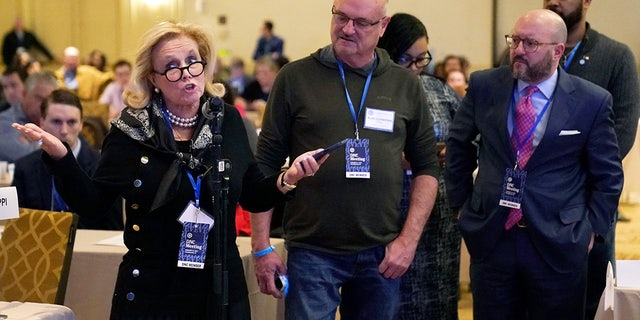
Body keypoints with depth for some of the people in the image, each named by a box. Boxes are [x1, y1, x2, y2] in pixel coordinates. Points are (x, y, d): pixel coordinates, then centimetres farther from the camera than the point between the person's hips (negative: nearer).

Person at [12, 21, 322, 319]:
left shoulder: (227, 121, 0)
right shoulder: (131, 129, -6)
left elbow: (253, 197, 8)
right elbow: (92, 203, -3)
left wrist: (287, 178, -10)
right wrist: (59, 156, -17)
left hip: (221, 289, 2)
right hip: (149, 291, -2)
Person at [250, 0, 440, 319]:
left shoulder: (406, 84, 5)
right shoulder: (295, 77, -1)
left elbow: (427, 167, 8)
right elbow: (266, 165, 0)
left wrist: (409, 239, -2)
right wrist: (262, 247, -5)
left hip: (382, 254, 2)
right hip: (311, 253, -2)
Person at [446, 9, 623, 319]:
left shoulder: (592, 101, -5)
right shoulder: (484, 86, 1)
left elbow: (608, 176, 3)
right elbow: (458, 144, 15)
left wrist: (592, 227, 0)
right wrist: (461, 199, 12)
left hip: (557, 245, -2)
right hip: (490, 237, 2)